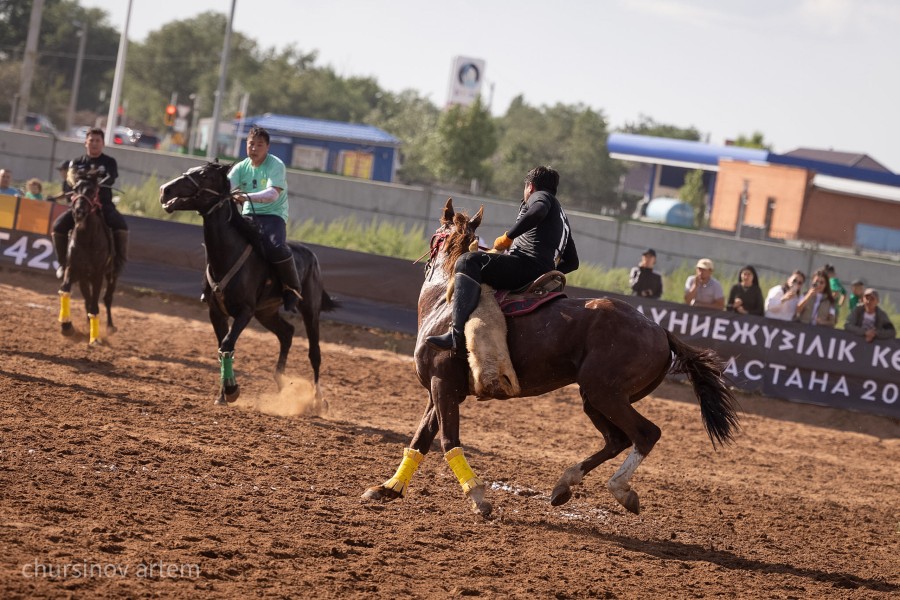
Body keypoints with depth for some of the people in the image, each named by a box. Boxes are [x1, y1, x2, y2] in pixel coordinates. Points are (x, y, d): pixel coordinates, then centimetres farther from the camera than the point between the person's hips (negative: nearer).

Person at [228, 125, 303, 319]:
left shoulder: (276, 165, -8)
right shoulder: (241, 167, 8)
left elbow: (273, 193, -23)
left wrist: (247, 197, -39)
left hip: (273, 214, -5)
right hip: (249, 215, 5)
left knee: (276, 248, -34)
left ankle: (293, 294, -17)